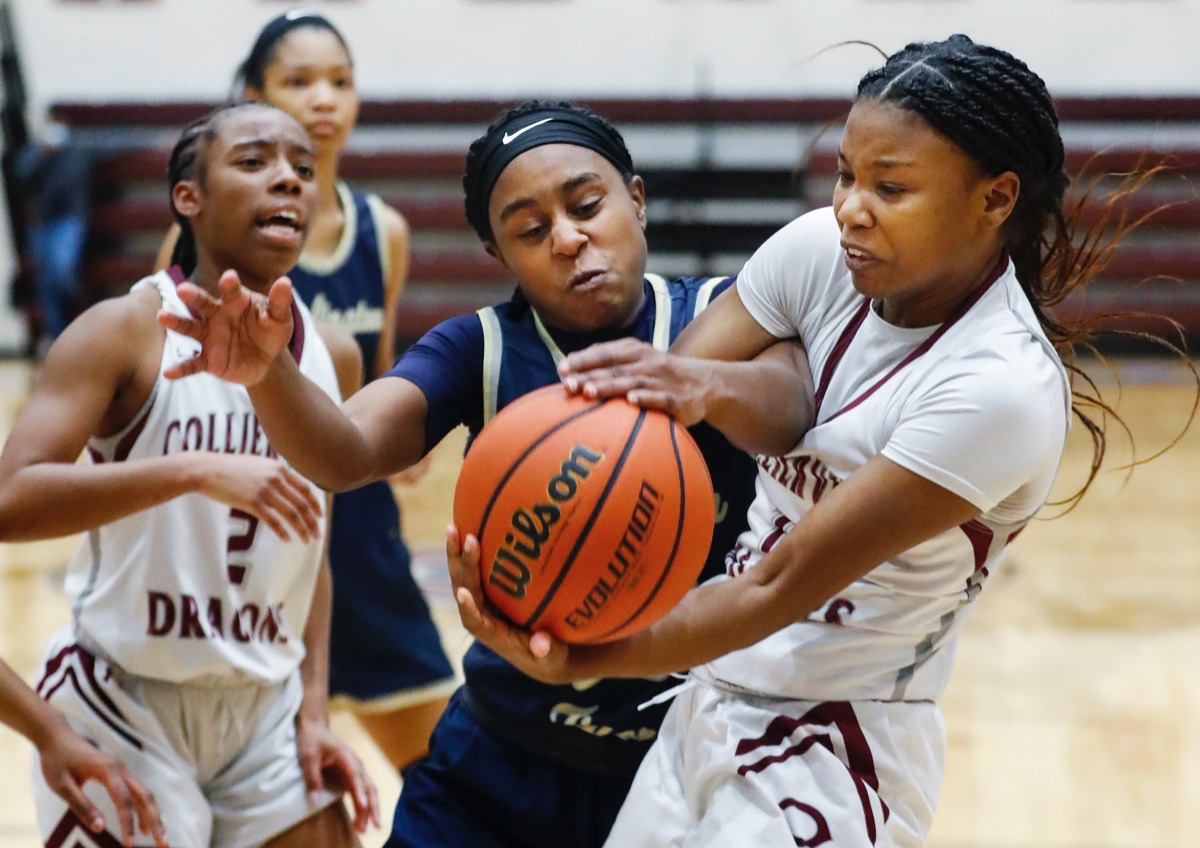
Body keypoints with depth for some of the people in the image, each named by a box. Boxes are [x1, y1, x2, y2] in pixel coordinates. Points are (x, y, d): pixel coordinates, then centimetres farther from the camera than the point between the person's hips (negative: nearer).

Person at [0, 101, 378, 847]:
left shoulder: (333, 358, 4)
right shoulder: (126, 334, -13)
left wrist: (314, 711, 7)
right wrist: (193, 470, -34)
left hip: (265, 707, 5)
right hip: (124, 703, -5)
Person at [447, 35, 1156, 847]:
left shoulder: (1003, 386, -23)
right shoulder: (824, 251, -5)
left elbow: (783, 587, -25)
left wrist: (583, 660, -31)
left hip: (833, 761, -6)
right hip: (710, 705, 6)